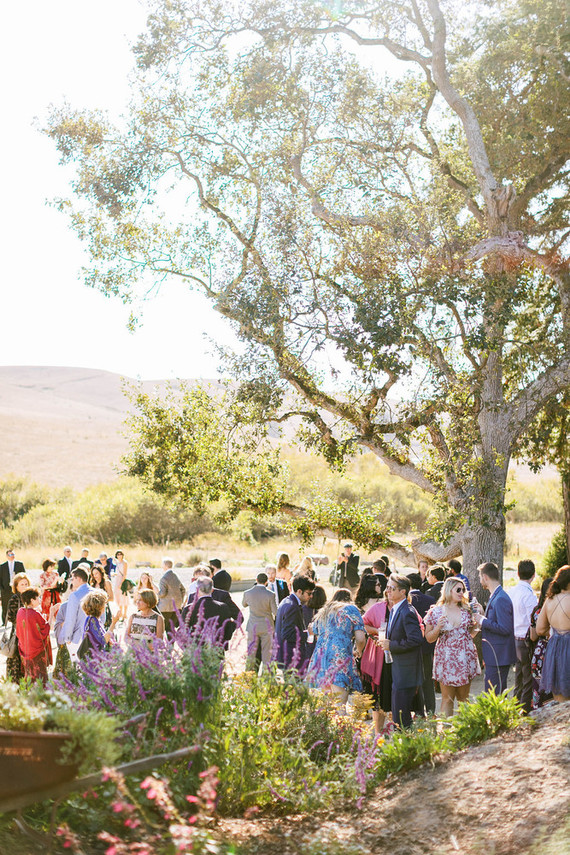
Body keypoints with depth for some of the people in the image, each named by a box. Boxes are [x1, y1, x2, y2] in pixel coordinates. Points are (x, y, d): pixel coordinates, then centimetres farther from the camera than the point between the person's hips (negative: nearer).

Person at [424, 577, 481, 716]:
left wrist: (477, 620, 0)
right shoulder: (435, 612, -3)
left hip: (465, 657, 3)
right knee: (447, 699, 0)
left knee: (464, 698, 9)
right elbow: (429, 638, 1)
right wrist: (438, 628, -17)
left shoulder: (466, 610, 6)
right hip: (446, 658, -3)